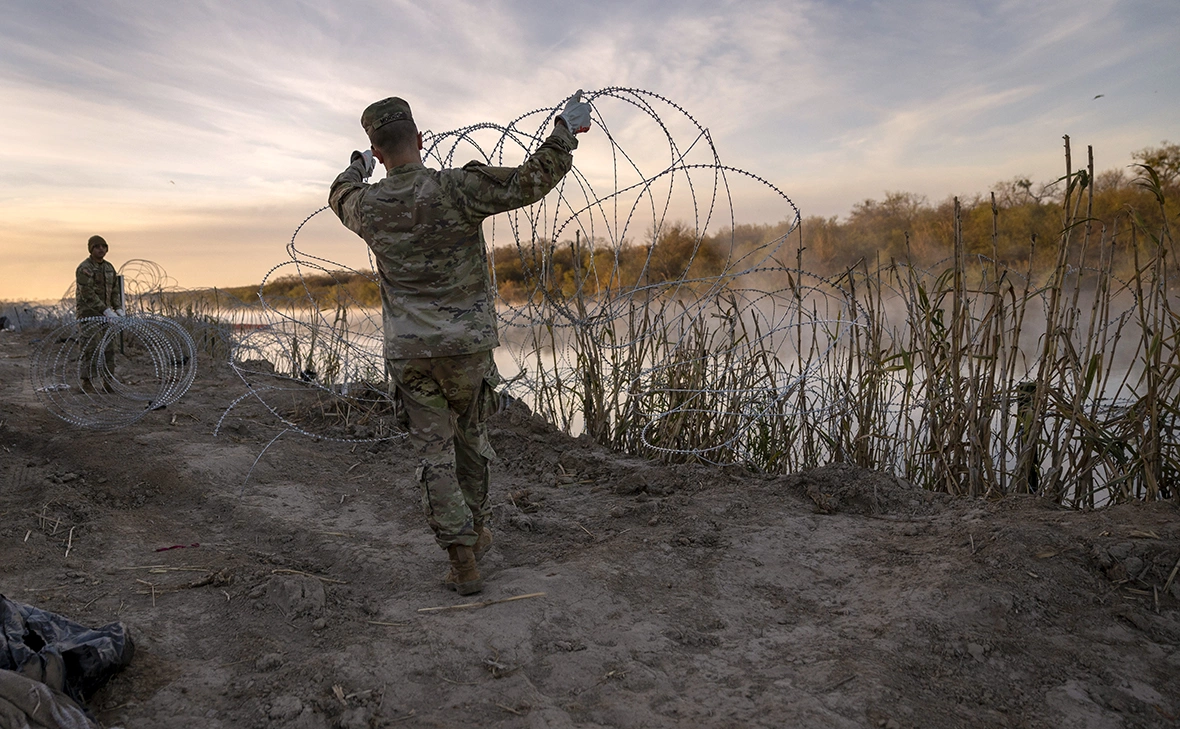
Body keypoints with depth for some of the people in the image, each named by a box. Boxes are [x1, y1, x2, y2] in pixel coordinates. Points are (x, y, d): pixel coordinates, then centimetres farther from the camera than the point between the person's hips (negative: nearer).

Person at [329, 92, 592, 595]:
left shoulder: (367, 206, -1)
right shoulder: (457, 189, -14)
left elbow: (340, 196, 24)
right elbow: (533, 179, -15)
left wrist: (359, 165, 45)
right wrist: (566, 128, -2)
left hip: (409, 351, 1)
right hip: (467, 345, -1)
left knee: (434, 453, 6)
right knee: (471, 439, 20)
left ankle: (463, 561, 4)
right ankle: (476, 532, 36)